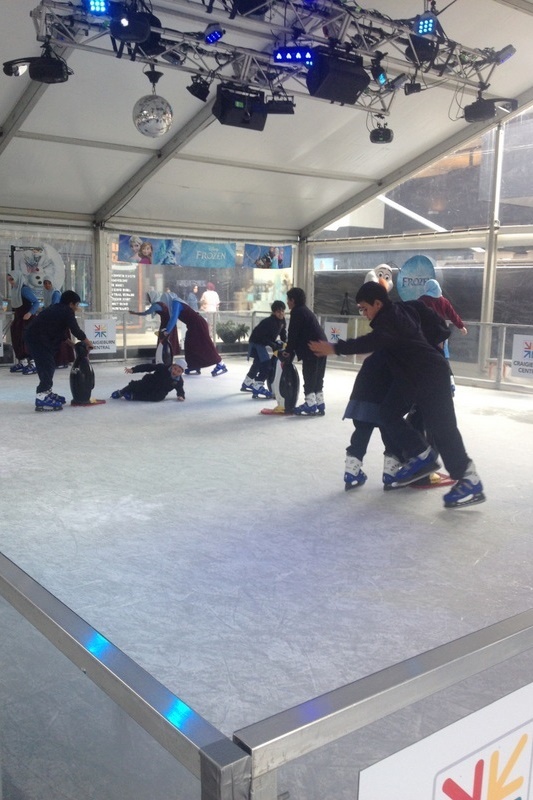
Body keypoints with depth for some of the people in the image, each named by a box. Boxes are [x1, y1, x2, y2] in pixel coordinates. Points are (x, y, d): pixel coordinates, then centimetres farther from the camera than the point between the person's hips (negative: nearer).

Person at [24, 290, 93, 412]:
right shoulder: (67, 311, -7)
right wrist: (87, 342, 5)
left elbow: (59, 331, 26)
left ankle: (47, 392, 28)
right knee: (47, 366, -12)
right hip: (37, 339, -10)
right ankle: (42, 398, -18)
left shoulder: (57, 309, 21)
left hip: (35, 337, 10)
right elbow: (75, 330, -9)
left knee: (48, 365, 18)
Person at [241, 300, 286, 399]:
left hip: (262, 343, 10)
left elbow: (283, 334, 10)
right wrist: (274, 345, -34)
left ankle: (246, 384, 46)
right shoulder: (269, 322, -29)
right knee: (267, 365, -19)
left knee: (258, 364, 26)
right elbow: (261, 337, -32)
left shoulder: (282, 321, -3)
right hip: (256, 342, -10)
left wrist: (284, 343, -6)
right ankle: (257, 389, -17)